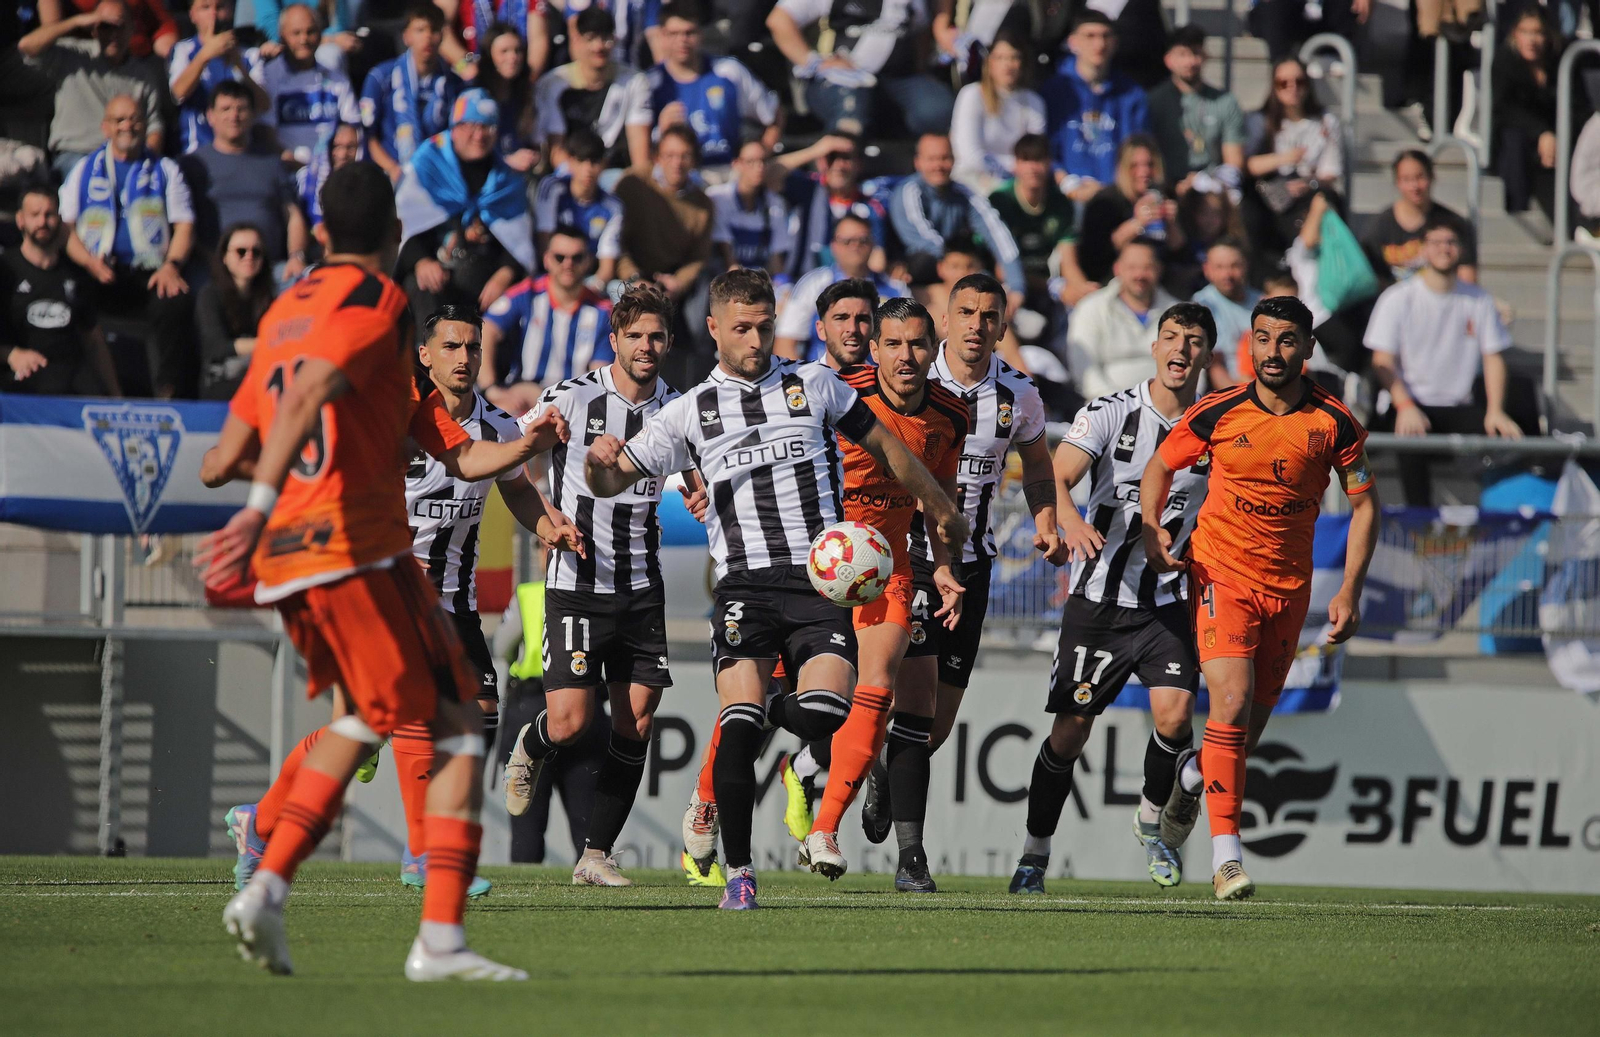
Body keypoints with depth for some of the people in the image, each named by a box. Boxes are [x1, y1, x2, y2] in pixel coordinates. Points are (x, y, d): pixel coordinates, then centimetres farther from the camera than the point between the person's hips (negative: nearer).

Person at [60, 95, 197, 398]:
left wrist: (172, 265, -9)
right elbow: (66, 227, 12)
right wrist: (90, 262, -9)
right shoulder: (85, 169, 20)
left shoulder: (165, 170, 20)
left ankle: (168, 393, -33)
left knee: (174, 303, -34)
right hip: (96, 279, 0)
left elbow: (184, 225, 11)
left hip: (149, 276, 0)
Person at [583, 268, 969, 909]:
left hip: (822, 579, 0)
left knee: (823, 712, -19)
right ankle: (738, 870, -5)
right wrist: (600, 461, -14)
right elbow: (611, 483, 10)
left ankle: (786, 713, 19)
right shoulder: (690, 412, 11)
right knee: (739, 726, -17)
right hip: (744, 584, 0)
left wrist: (939, 510, 33)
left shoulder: (814, 385, 13)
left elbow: (883, 445, 25)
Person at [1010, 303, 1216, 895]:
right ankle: (1035, 853, 16)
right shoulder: (1111, 413, -7)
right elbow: (1057, 478, -19)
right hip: (1097, 600, -1)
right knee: (1070, 731, -2)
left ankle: (1150, 822, 9)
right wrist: (1069, 522, -40)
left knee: (1175, 714, -18)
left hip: (1165, 603, 1)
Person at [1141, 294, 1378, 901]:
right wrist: (1150, 528, -9)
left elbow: (1364, 505, 4)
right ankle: (1226, 856, -18)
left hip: (1288, 588, 2)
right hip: (1221, 573, -2)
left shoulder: (1334, 423, -6)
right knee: (1232, 703, -21)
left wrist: (1350, 590, -4)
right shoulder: (1218, 413, -7)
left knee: (1251, 729, 10)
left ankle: (1195, 774, 46)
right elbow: (1160, 466, 9)